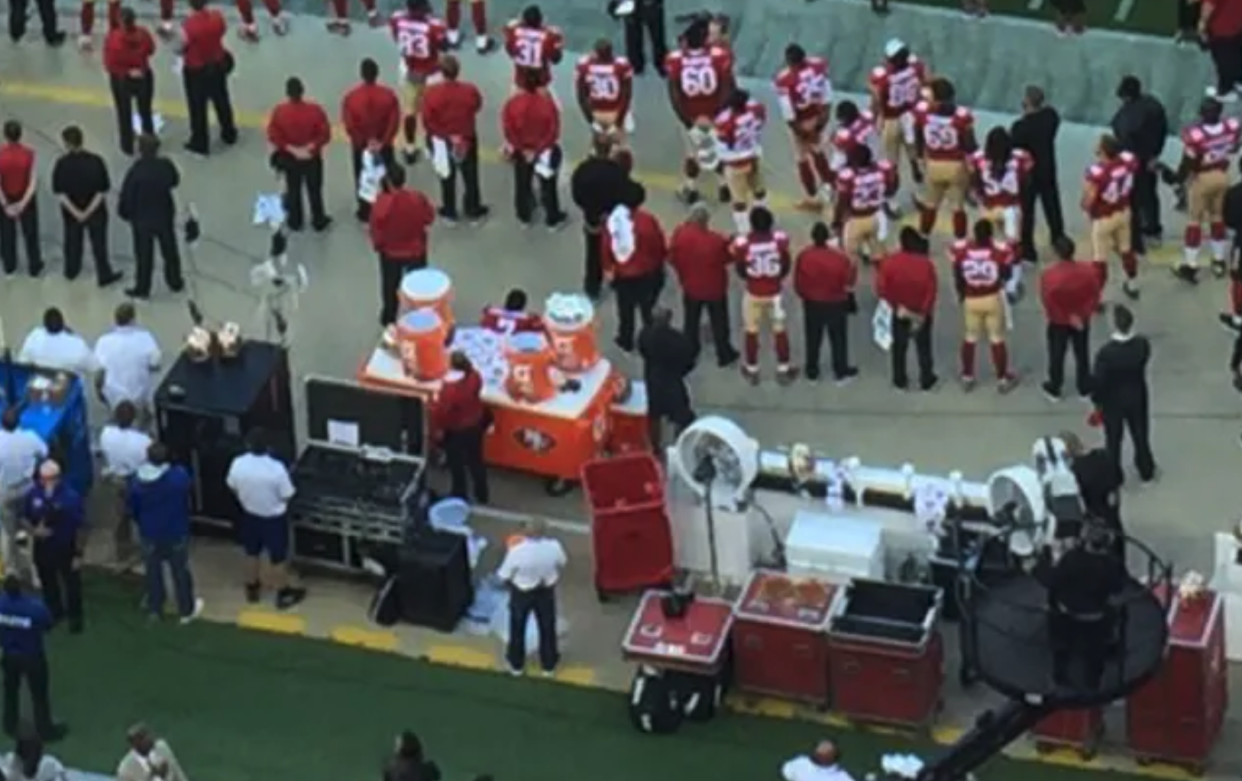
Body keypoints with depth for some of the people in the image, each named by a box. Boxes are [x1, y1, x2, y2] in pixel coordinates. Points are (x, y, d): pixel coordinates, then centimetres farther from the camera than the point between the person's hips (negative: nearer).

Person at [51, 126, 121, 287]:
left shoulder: (62, 164, -19)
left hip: (70, 212, 1)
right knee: (99, 243, 15)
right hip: (96, 211, -1)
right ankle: (104, 275, 27)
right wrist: (89, 211, -13)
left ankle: (71, 271, 42)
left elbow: (60, 192, -16)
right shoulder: (95, 161, -20)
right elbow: (102, 190, -17)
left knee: (73, 241, 23)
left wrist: (75, 212, -13)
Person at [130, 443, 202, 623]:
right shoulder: (179, 476, -26)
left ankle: (154, 609, 33)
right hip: (176, 533, -2)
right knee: (180, 572, 14)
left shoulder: (136, 479, -15)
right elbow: (189, 488, -4)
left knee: (153, 572, 19)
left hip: (149, 534, 2)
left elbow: (132, 508, -3)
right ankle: (186, 610, 27)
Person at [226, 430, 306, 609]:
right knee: (278, 558, 17)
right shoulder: (276, 469, -32)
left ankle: (253, 588, 46)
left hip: (250, 515, 3)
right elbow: (286, 496, -19)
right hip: (274, 518, -3)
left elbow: (233, 488, -2)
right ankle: (283, 594, 34)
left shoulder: (238, 464, -21)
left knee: (252, 554, 27)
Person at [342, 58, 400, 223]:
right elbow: (395, 122, -16)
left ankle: (365, 212, 26)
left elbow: (349, 126, -15)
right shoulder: (389, 94, -17)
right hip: (384, 145, 0)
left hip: (360, 146, 0)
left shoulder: (351, 97, -19)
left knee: (362, 178, 17)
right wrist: (383, 141, -10)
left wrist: (363, 142, -7)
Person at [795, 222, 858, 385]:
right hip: (836, 304, -1)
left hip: (812, 304, 2)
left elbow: (798, 283, -9)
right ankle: (841, 372, 29)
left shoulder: (803, 256, -20)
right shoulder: (840, 257, -25)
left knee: (813, 339, 20)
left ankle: (812, 372, 33)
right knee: (838, 339, 17)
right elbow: (848, 283, -13)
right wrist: (853, 269, 6)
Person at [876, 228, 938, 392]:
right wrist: (924, 312, -11)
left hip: (899, 312, 1)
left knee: (899, 346, 18)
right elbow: (931, 291, -19)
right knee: (923, 346, 17)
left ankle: (900, 381, 26)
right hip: (922, 312, -1)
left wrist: (896, 306, -8)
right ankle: (926, 380, 26)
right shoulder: (926, 264, -20)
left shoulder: (889, 262, -17)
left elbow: (882, 289, -17)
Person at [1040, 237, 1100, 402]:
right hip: (1082, 320, 2)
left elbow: (1048, 302, -22)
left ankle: (1054, 389, 35)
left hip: (1058, 322, -2)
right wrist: (1084, 314, -7)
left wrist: (1067, 317, -14)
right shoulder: (1088, 271, -20)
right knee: (1082, 354, 20)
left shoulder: (1049, 274, -29)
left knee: (1057, 356, 18)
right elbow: (1095, 296, -11)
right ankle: (1085, 389, 35)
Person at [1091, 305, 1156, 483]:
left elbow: (1098, 381, -23)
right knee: (1141, 435, 25)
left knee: (1113, 440, 20)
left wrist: (1097, 402, -5)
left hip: (1113, 401, -3)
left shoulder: (1106, 353, -35)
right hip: (1138, 398, 3)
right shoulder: (1143, 344, -24)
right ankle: (1146, 471, 46)